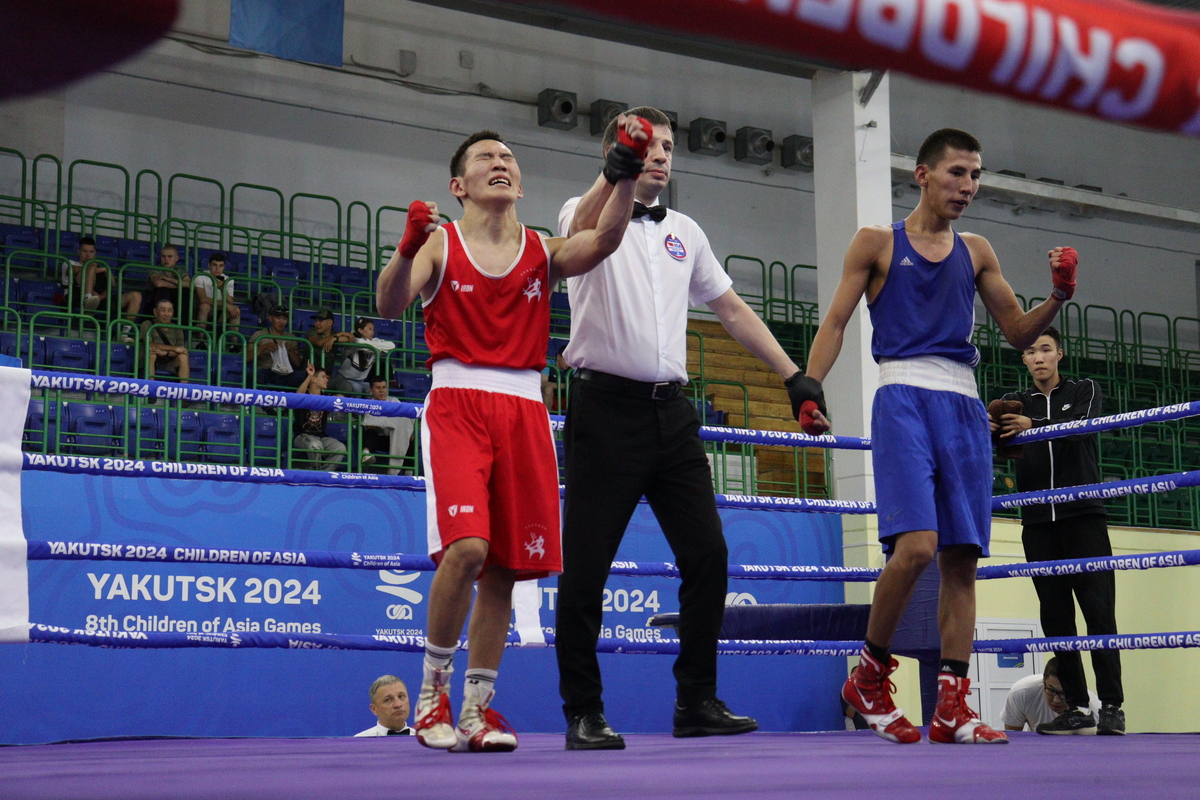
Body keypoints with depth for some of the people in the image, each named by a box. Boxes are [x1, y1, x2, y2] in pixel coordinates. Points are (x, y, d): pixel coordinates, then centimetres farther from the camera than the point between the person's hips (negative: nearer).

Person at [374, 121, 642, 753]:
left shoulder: (542, 252, 15)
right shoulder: (440, 244, 8)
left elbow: (605, 238, -4)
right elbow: (389, 305, -9)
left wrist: (627, 171, -17)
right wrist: (406, 248, -27)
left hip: (524, 409, 4)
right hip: (457, 401, -3)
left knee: (507, 566, 2)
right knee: (466, 546, -21)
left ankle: (476, 708, 13)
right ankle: (433, 687, -3)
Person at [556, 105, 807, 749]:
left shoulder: (685, 232, 19)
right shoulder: (586, 214, 3)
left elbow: (733, 310, 24)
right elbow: (583, 234, -23)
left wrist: (795, 375, 17)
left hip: (671, 409, 5)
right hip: (605, 407, -5)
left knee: (707, 554, 0)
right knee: (586, 566, -4)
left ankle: (697, 701, 10)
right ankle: (583, 713, 4)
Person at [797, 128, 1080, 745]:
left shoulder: (975, 253, 19)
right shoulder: (877, 243, 9)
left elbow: (1018, 332, 20)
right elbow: (835, 322, 3)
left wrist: (1059, 297, 1)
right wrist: (808, 386, -12)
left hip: (964, 406, 5)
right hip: (904, 398, -5)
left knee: (961, 556, -1)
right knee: (916, 545, -21)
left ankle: (951, 707, 1)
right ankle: (870, 675, -2)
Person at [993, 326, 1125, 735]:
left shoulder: (1084, 390, 8)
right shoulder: (1015, 403, 14)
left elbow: (1078, 428, -13)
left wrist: (1033, 425, -32)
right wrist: (989, 431, -28)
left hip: (1084, 516, -3)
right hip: (1038, 522, 3)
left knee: (1098, 609, -10)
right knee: (1055, 616, 1)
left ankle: (1112, 706, -11)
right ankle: (1077, 706, 4)